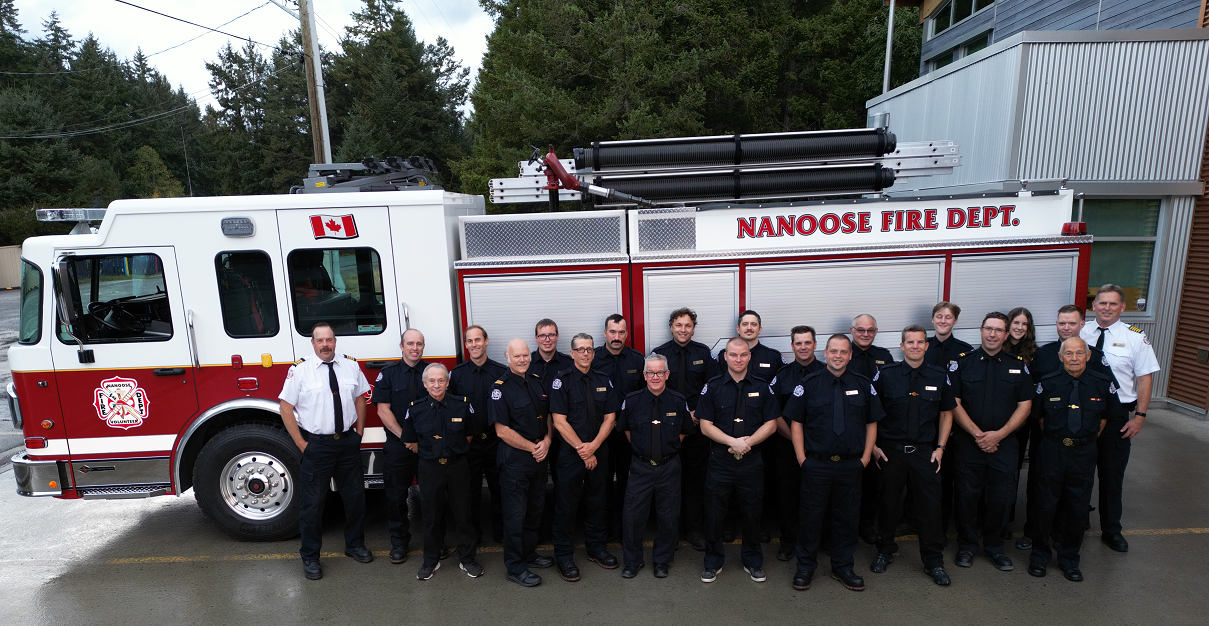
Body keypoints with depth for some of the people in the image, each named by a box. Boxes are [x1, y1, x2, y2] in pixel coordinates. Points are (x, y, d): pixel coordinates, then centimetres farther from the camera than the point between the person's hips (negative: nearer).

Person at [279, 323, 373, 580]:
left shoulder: (351, 365, 2)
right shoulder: (300, 369, -9)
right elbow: (286, 408, -7)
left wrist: (359, 433, 5)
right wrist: (301, 443, -9)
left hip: (348, 443, 4)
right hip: (316, 445, -4)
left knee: (355, 496, 16)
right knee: (312, 503, 6)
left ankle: (355, 545, 36)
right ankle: (310, 557, 25)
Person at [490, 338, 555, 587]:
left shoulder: (537, 382, 8)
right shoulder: (501, 388, -12)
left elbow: (547, 417, 13)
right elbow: (502, 430, -16)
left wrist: (546, 441, -5)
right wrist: (532, 447, -14)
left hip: (539, 456, 7)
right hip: (515, 459, -7)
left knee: (535, 508, 17)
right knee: (515, 512, 3)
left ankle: (529, 553, 34)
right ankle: (515, 568, 15)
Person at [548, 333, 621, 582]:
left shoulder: (603, 381, 6)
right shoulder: (562, 380, -7)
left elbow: (610, 417, 3)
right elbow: (559, 421, -12)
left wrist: (593, 446, -10)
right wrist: (582, 450, -13)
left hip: (599, 452, 4)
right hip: (570, 453, -4)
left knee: (597, 501, 14)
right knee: (567, 504, 3)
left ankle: (596, 547, 32)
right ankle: (564, 556, 18)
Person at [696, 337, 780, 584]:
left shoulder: (762, 387, 3)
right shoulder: (712, 387, -2)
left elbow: (771, 424, 2)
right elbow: (705, 425, -5)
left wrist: (748, 441, -13)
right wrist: (733, 442, -17)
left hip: (752, 461, 1)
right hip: (720, 460, -1)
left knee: (752, 513, 12)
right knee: (714, 513, 7)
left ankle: (753, 562, 32)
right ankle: (713, 561, 26)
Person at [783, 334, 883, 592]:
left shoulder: (863, 385, 6)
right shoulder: (808, 384, -1)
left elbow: (872, 423, 9)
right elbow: (796, 422, 0)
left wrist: (865, 458, 3)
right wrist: (802, 458, -4)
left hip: (851, 465, 2)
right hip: (816, 464, -2)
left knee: (847, 517, 13)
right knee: (810, 516, 6)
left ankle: (843, 568, 30)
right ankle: (805, 568, 22)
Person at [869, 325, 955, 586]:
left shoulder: (940, 377, 3)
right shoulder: (885, 374, -3)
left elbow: (946, 413, 12)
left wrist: (940, 448, 4)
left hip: (925, 452, 1)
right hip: (890, 450, -1)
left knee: (930, 506, 5)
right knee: (888, 503, 10)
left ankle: (933, 561, 23)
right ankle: (885, 551, 29)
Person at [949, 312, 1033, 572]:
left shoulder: (1018, 365, 6)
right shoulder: (963, 362, -1)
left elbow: (1025, 405, 2)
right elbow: (954, 403, -5)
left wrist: (999, 434, -9)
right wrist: (977, 434, -13)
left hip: (1004, 444, 2)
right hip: (967, 442, -1)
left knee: (1000, 498, 8)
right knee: (967, 495, 6)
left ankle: (994, 545, 28)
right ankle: (966, 545, 22)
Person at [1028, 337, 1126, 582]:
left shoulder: (1103, 384, -4)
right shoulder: (1048, 383, -6)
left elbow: (1106, 416, 11)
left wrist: (1088, 440, 10)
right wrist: (1054, 438, 6)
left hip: (1084, 452, 1)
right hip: (1051, 450, -1)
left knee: (1078, 507, 10)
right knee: (1046, 505, 6)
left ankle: (1069, 559, 28)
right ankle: (1040, 555, 23)